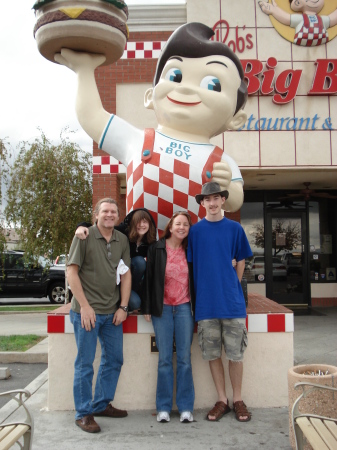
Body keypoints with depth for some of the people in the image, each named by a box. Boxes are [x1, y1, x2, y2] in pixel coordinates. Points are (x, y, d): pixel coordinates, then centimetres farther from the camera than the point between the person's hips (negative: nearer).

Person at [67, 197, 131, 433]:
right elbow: (72, 272, -9)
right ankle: (83, 413, 16)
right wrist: (85, 306, -14)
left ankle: (101, 404, 31)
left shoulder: (122, 240, 6)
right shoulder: (84, 235, -7)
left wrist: (123, 307, 1)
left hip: (112, 312, 6)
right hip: (87, 311, -5)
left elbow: (126, 274, 8)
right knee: (85, 363, 2)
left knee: (114, 360, 14)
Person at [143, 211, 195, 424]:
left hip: (184, 308, 1)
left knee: (184, 358, 4)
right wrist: (147, 308, -3)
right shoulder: (156, 249, -1)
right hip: (162, 308, -1)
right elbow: (149, 278, 0)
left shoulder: (190, 250, 4)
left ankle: (186, 407, 14)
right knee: (165, 359, 4)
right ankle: (164, 407, 15)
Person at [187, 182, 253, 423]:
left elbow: (240, 262, 10)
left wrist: (232, 287, 5)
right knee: (212, 354, 8)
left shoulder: (235, 228, 2)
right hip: (206, 302, 1)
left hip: (232, 302, 0)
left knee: (235, 354, 6)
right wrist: (203, 291, 1)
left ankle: (238, 400, 23)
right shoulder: (195, 231, 3)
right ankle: (222, 400, 23)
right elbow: (191, 265, 6)